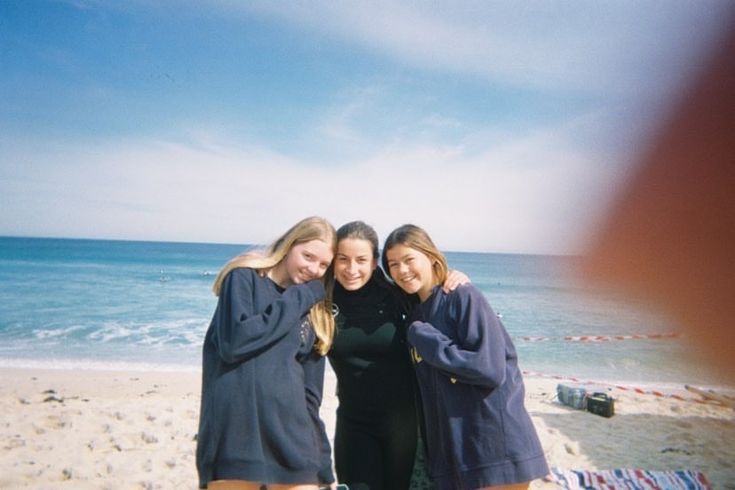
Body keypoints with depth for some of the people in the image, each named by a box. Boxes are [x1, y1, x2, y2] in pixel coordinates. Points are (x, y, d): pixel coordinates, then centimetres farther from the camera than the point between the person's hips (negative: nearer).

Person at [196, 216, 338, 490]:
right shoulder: (244, 277, -1)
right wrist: (297, 299, -9)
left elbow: (309, 395, 12)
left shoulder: (316, 313, 11)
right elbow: (234, 341, -18)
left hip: (292, 443, 4)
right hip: (234, 441, -4)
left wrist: (323, 467, 10)